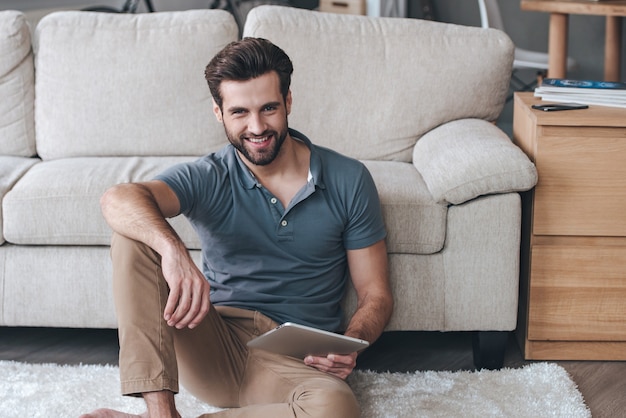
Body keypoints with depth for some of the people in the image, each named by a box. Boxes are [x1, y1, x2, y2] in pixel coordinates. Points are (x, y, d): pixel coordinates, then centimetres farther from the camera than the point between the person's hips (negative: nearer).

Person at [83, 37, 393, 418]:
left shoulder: (348, 181, 2)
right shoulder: (207, 179, 0)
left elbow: (376, 295, 6)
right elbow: (118, 199, -22)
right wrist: (173, 250, -43)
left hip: (295, 360, 0)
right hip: (215, 343, 0)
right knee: (132, 232, -19)